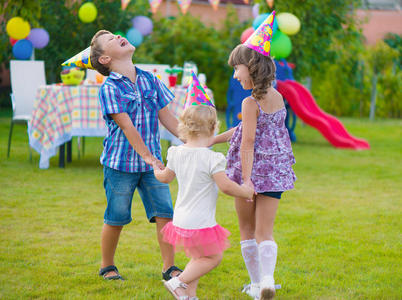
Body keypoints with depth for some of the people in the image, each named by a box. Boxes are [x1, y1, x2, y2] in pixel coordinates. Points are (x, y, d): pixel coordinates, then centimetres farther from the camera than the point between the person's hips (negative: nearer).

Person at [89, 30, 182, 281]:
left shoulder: (150, 80, 7)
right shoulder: (109, 89, -10)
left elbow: (167, 117, 12)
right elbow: (127, 126, -18)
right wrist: (146, 156, -24)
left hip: (152, 162, 4)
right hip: (121, 163, -4)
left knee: (165, 213, -1)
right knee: (116, 218, 6)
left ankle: (169, 267, 10)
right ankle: (107, 267, 25)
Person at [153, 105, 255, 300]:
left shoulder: (177, 153, 2)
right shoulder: (211, 159, -20)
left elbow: (166, 177, 18)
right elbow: (225, 186, -19)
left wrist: (157, 171, 41)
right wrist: (246, 192, -2)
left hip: (181, 219, 8)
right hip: (200, 222, -8)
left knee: (198, 258, 22)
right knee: (214, 257, 8)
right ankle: (179, 281, 2)